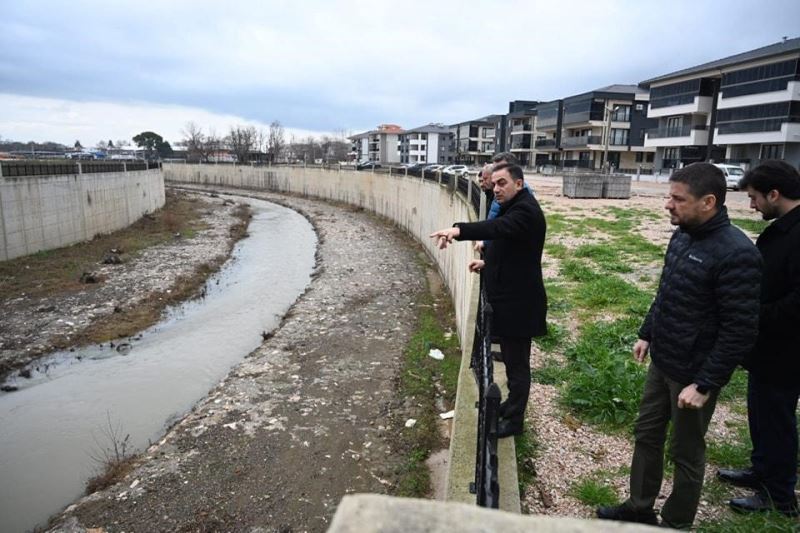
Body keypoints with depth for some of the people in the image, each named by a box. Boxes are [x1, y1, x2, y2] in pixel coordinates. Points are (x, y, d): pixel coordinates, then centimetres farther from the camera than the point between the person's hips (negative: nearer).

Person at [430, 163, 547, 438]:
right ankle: (511, 406, 39)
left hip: (518, 302, -10)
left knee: (517, 363, 4)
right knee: (512, 359, 23)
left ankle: (514, 420, 18)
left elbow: (497, 227, -41)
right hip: (509, 298, 10)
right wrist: (488, 262, 10)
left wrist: (458, 230, -54)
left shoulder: (526, 210, -20)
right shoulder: (513, 208, 14)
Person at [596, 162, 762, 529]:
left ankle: (677, 523, 33)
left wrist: (705, 384, -21)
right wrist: (646, 333, 15)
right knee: (646, 434, 19)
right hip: (661, 362, 8)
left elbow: (740, 331, -23)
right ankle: (640, 508, 38)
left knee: (685, 451, 11)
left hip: (693, 374, -8)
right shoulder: (682, 235, 2)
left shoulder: (736, 254, -23)